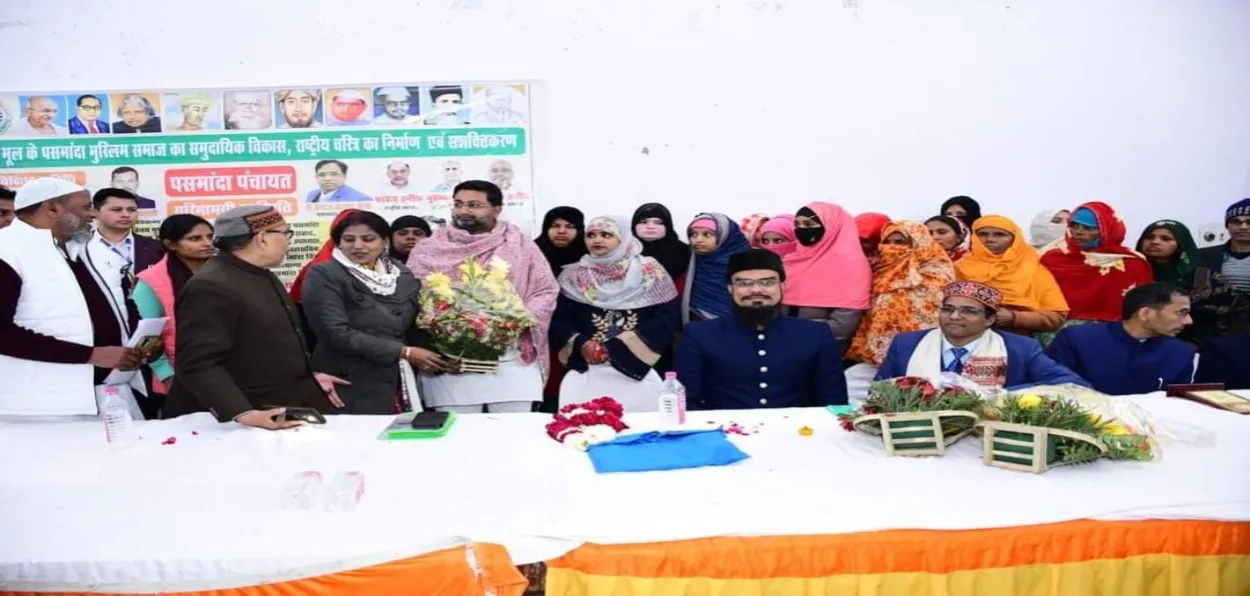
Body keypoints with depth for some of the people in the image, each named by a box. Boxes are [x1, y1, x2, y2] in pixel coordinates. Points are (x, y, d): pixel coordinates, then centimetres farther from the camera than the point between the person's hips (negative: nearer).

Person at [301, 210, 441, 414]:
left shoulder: (404, 275, 9)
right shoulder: (323, 276, -6)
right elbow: (337, 333, -15)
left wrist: (440, 358, -4)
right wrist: (404, 352, -14)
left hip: (402, 386, 5)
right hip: (351, 389, -4)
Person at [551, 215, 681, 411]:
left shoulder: (650, 273, 5)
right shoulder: (573, 276, 11)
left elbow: (667, 319, -4)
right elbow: (558, 320, 4)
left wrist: (622, 346, -11)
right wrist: (581, 345, -15)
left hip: (638, 370, -1)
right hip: (586, 371, 2)